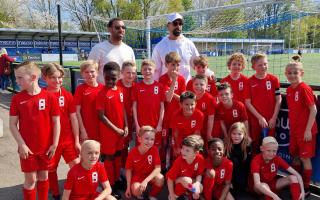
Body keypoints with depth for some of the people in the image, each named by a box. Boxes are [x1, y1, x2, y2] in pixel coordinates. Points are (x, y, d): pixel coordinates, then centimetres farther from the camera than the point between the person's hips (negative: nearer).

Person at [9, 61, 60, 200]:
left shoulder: (49, 97, -9)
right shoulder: (17, 98, -6)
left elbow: (56, 122, -4)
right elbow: (12, 124, -3)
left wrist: (55, 144, -5)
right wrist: (21, 144, -10)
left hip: (46, 147, 0)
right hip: (27, 148, 0)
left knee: (43, 176, 16)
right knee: (30, 179, 9)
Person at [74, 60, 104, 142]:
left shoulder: (103, 88, 1)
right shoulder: (80, 89, -7)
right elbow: (77, 112, -7)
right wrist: (82, 130, -10)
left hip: (101, 130, 3)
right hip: (86, 130, -3)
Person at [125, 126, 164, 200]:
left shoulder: (154, 150, -19)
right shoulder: (132, 152, -19)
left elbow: (158, 168, -23)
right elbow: (129, 170, -6)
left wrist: (146, 180, -34)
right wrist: (128, 187, -8)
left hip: (151, 175, 1)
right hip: (137, 176, -1)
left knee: (160, 178, -32)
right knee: (136, 191, -32)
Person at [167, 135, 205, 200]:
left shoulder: (200, 159, -24)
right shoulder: (179, 161, -31)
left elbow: (199, 174, -11)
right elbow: (170, 177, -24)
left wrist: (197, 183, -33)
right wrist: (172, 194, -19)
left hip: (192, 180, 3)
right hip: (178, 180, -3)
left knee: (200, 188, -22)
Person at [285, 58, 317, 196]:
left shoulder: (304, 89, -16)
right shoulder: (289, 90, 6)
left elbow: (313, 110, -17)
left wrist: (308, 130, -17)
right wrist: (291, 126, 13)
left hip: (305, 131, -7)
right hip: (294, 129, 7)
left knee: (305, 158, 3)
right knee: (295, 156, 16)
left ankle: (306, 188, 17)